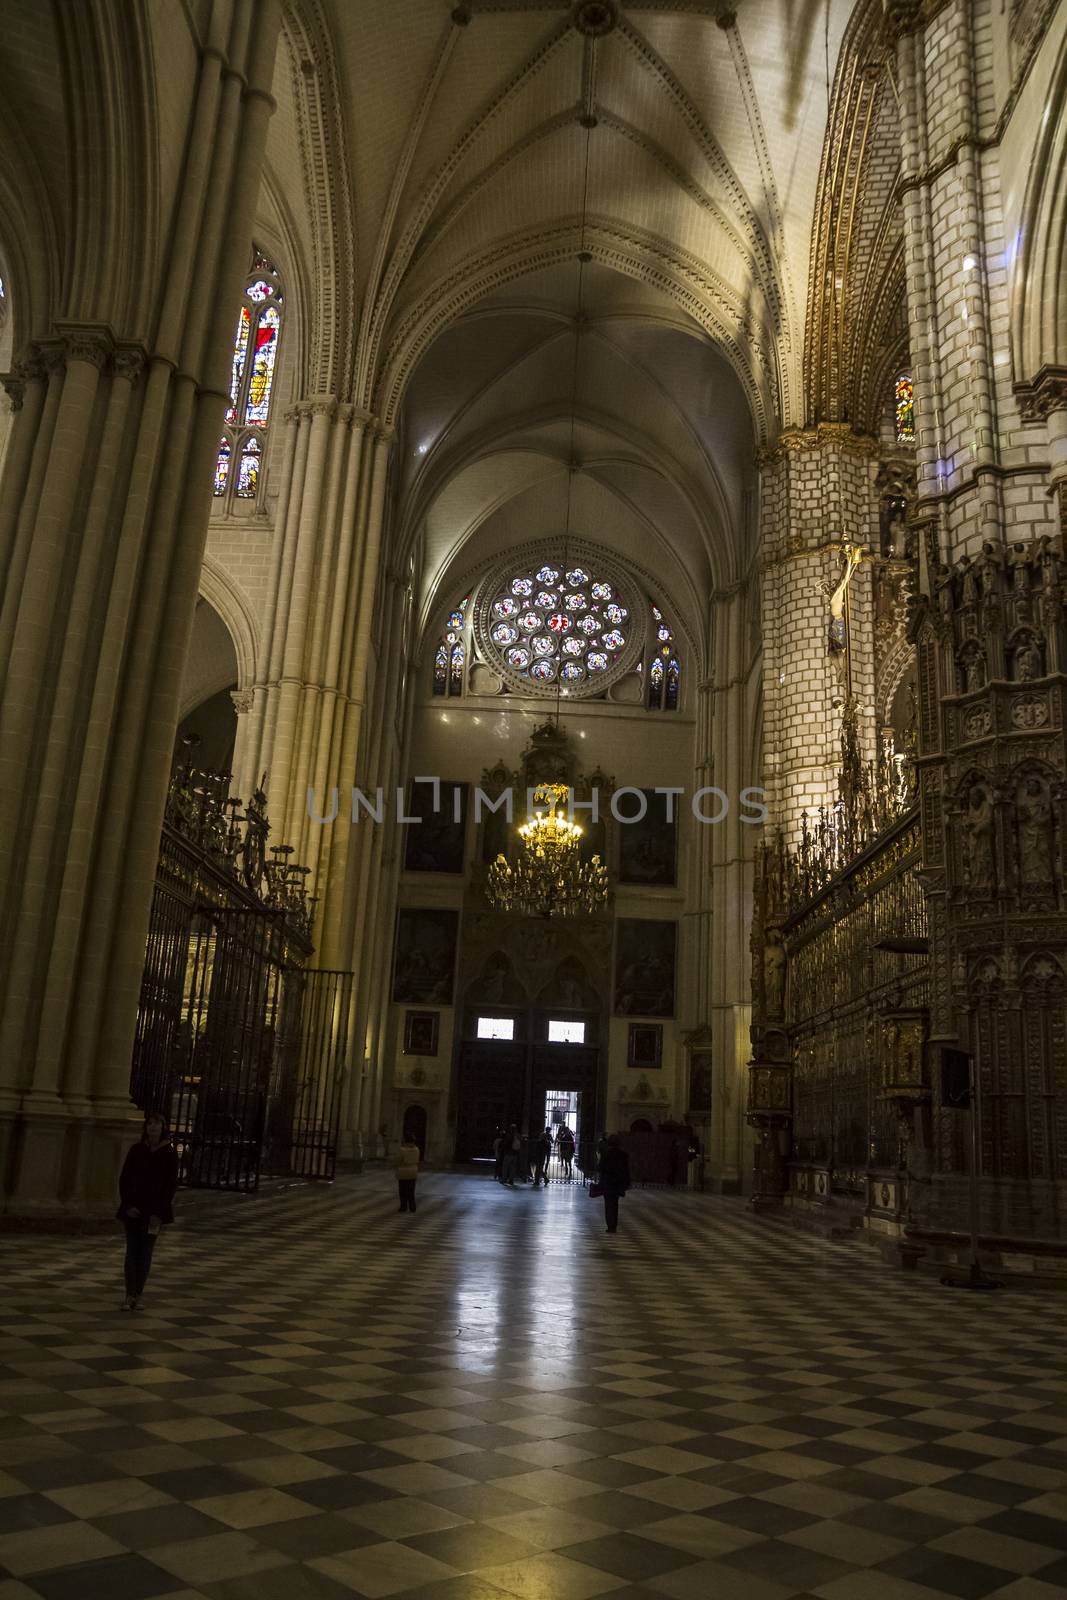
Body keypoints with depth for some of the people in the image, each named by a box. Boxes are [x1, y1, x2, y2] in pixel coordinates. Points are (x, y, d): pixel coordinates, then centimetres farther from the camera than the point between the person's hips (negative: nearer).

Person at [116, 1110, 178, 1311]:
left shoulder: (169, 1153, -4)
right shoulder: (136, 1150, 0)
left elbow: (171, 1185, -5)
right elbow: (124, 1179, 2)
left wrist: (159, 1214, -10)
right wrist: (128, 1205, -9)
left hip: (154, 1211, -1)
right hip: (133, 1209, 1)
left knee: (145, 1253, 4)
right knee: (132, 1251, -3)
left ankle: (138, 1295, 11)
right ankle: (129, 1296, -1)